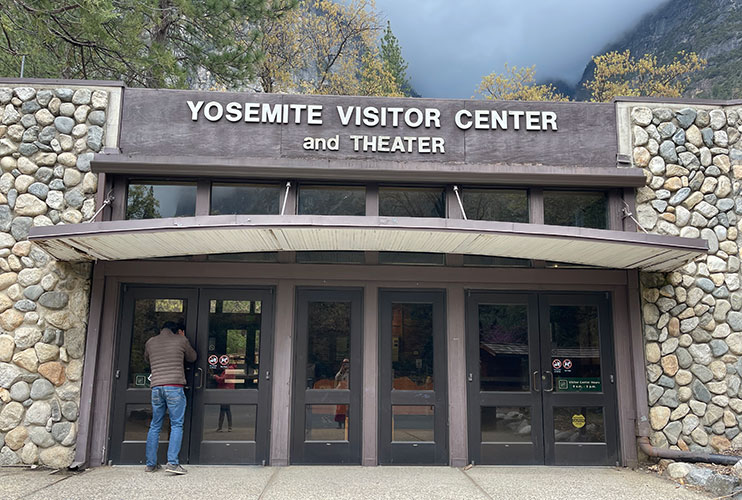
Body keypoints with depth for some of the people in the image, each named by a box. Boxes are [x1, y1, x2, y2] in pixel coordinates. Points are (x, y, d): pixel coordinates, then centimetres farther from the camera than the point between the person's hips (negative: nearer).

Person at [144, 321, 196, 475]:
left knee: (155, 426, 12)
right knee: (176, 425, -1)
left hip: (156, 387, 4)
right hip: (174, 386, -4)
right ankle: (172, 463, -10)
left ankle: (151, 464, 14)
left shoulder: (150, 342, 15)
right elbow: (192, 358, 19)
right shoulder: (181, 340, 5)